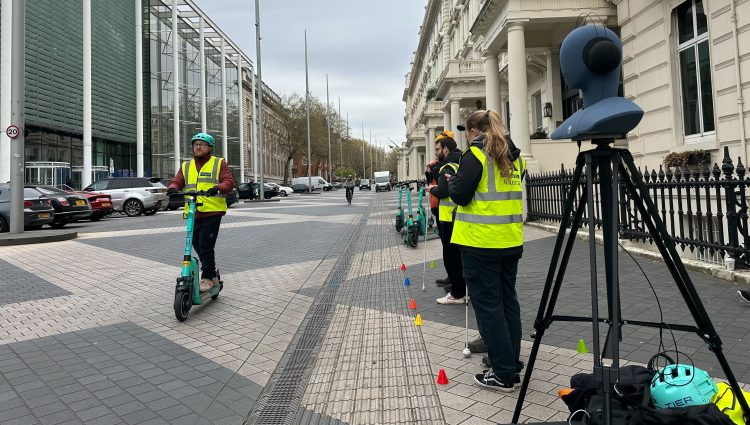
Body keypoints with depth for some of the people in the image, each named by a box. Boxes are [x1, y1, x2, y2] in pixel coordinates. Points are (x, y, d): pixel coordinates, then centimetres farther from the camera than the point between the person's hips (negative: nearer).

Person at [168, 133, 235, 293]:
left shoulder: (219, 163, 5)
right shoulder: (186, 166, 18)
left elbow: (229, 181, -7)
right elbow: (177, 182, 8)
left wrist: (219, 188, -28)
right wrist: (172, 188, -15)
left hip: (212, 213, -5)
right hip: (193, 214, 5)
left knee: (206, 246, -11)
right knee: (197, 246, 10)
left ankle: (208, 278, 3)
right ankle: (212, 275, 26)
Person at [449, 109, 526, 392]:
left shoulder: (475, 155, -10)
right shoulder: (514, 157, 12)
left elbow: (461, 195, -13)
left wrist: (452, 181, 7)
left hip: (481, 242, -7)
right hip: (511, 241, 8)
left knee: (488, 307, 1)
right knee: (508, 302, 15)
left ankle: (503, 375, 7)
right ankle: (512, 366, 25)